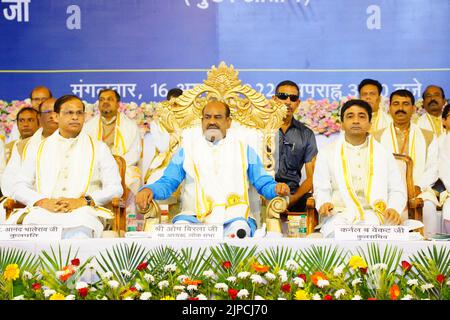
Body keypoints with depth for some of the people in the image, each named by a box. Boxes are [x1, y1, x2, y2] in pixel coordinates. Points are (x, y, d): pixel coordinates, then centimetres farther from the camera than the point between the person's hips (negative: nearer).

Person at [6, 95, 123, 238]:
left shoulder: (99, 148, 17)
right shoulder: (39, 149, 20)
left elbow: (116, 188, 6)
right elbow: (19, 188, 13)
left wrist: (82, 201, -10)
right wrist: (43, 201, -9)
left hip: (82, 213, -1)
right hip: (42, 213, 1)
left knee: (79, 235, -37)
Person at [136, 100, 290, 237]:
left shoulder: (243, 149, 18)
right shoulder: (187, 148, 17)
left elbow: (263, 183, 16)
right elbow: (167, 182, 12)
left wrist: (276, 188, -8)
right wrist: (148, 190, -11)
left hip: (234, 217, 0)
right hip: (194, 216, 1)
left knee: (239, 228, -35)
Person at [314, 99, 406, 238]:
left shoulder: (383, 154, 18)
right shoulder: (327, 152, 16)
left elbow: (397, 190, 15)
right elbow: (322, 189, 12)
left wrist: (394, 209, -7)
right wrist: (324, 203, -12)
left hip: (373, 213, 1)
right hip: (339, 213, 0)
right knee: (335, 231, -35)